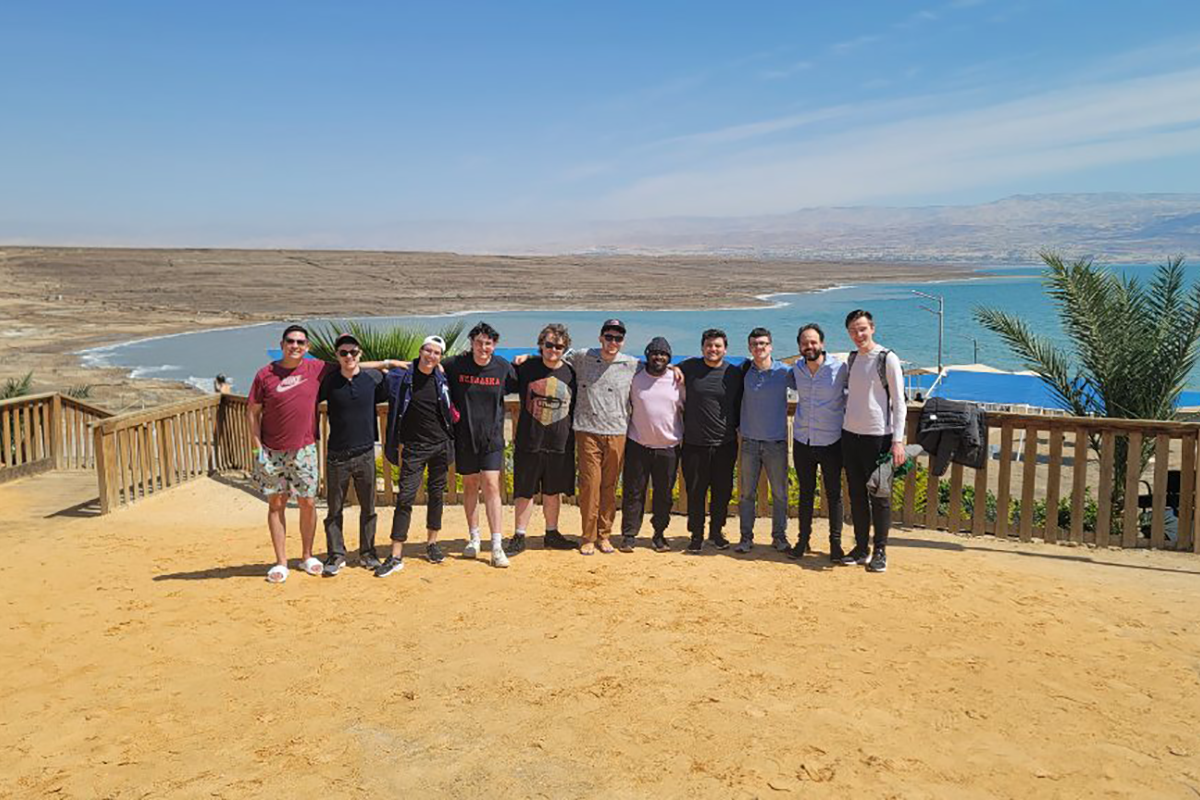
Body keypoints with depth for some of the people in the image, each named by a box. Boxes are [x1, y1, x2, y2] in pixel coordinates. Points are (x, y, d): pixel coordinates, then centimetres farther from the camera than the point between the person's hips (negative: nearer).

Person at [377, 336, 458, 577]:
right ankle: (396, 556, -4)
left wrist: (451, 440, 9)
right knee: (405, 497, -7)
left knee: (436, 495, 10)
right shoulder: (402, 376, -6)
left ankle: (432, 544, 26)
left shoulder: (442, 379, 2)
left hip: (441, 445, 3)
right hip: (414, 447, -3)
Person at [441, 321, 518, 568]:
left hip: (492, 437, -1)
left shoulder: (504, 368, -2)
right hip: (465, 437, 1)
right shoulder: (455, 365, -5)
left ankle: (497, 546, -6)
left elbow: (520, 389, 14)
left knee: (491, 486, -7)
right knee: (470, 486, 10)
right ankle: (474, 538, 25)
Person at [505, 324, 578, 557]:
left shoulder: (570, 373, 3)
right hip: (528, 441, -2)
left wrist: (573, 442, 10)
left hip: (560, 444, 2)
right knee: (525, 491, 4)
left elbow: (574, 410, 11)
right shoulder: (526, 368, -2)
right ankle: (519, 537, 14)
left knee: (553, 491, 13)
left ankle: (551, 534, 26)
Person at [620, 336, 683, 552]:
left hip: (668, 447, 1)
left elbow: (685, 410, 12)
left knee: (664, 494, 7)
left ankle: (659, 534, 20)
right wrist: (622, 436, 6)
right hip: (638, 445, -1)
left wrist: (686, 438, 9)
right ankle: (629, 534, 11)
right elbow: (625, 409, 10)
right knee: (633, 492, 3)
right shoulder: (635, 379, 1)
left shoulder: (677, 381, 3)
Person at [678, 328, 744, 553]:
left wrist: (738, 427, 5)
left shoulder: (734, 373, 3)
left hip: (725, 444, 1)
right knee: (695, 491, 5)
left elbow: (740, 406, 11)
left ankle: (716, 531, 27)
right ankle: (696, 534, 18)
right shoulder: (690, 367, 2)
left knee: (722, 491, 9)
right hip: (694, 443, 0)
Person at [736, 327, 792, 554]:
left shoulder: (784, 371, -2)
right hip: (749, 441, 1)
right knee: (747, 493, 5)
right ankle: (746, 537, 14)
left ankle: (779, 536, 19)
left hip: (776, 442, -1)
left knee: (780, 493, 6)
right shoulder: (744, 371, 3)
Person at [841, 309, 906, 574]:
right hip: (850, 434, 6)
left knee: (880, 497, 2)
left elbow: (899, 402, -9)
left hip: (878, 437, -6)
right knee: (857, 496, 10)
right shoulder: (852, 359, 11)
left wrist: (898, 440, -15)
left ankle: (880, 551, 11)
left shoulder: (887, 359, -7)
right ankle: (860, 548, 19)